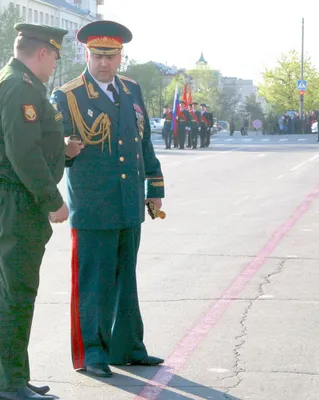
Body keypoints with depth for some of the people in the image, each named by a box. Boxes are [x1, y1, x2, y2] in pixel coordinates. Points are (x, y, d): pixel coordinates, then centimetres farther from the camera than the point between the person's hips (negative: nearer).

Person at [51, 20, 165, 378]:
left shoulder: (132, 90, 11)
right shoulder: (66, 97, -6)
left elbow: (145, 142, 17)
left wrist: (154, 187, 16)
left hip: (130, 208, 5)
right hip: (92, 211, -5)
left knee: (125, 280, 13)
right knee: (93, 283, 0)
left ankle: (126, 348, 23)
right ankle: (90, 353, 10)